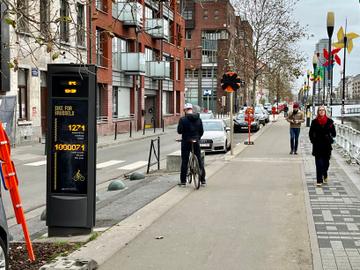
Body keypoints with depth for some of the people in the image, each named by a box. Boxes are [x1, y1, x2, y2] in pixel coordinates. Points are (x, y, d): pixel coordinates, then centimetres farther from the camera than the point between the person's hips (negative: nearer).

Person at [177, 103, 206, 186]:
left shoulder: (183, 119, -11)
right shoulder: (198, 119, 3)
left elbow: (179, 131, -12)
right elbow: (201, 131, 6)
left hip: (186, 142, -3)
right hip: (196, 142, 3)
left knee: (184, 161, 4)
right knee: (200, 160, 11)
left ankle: (183, 181, 6)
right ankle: (203, 180, 13)